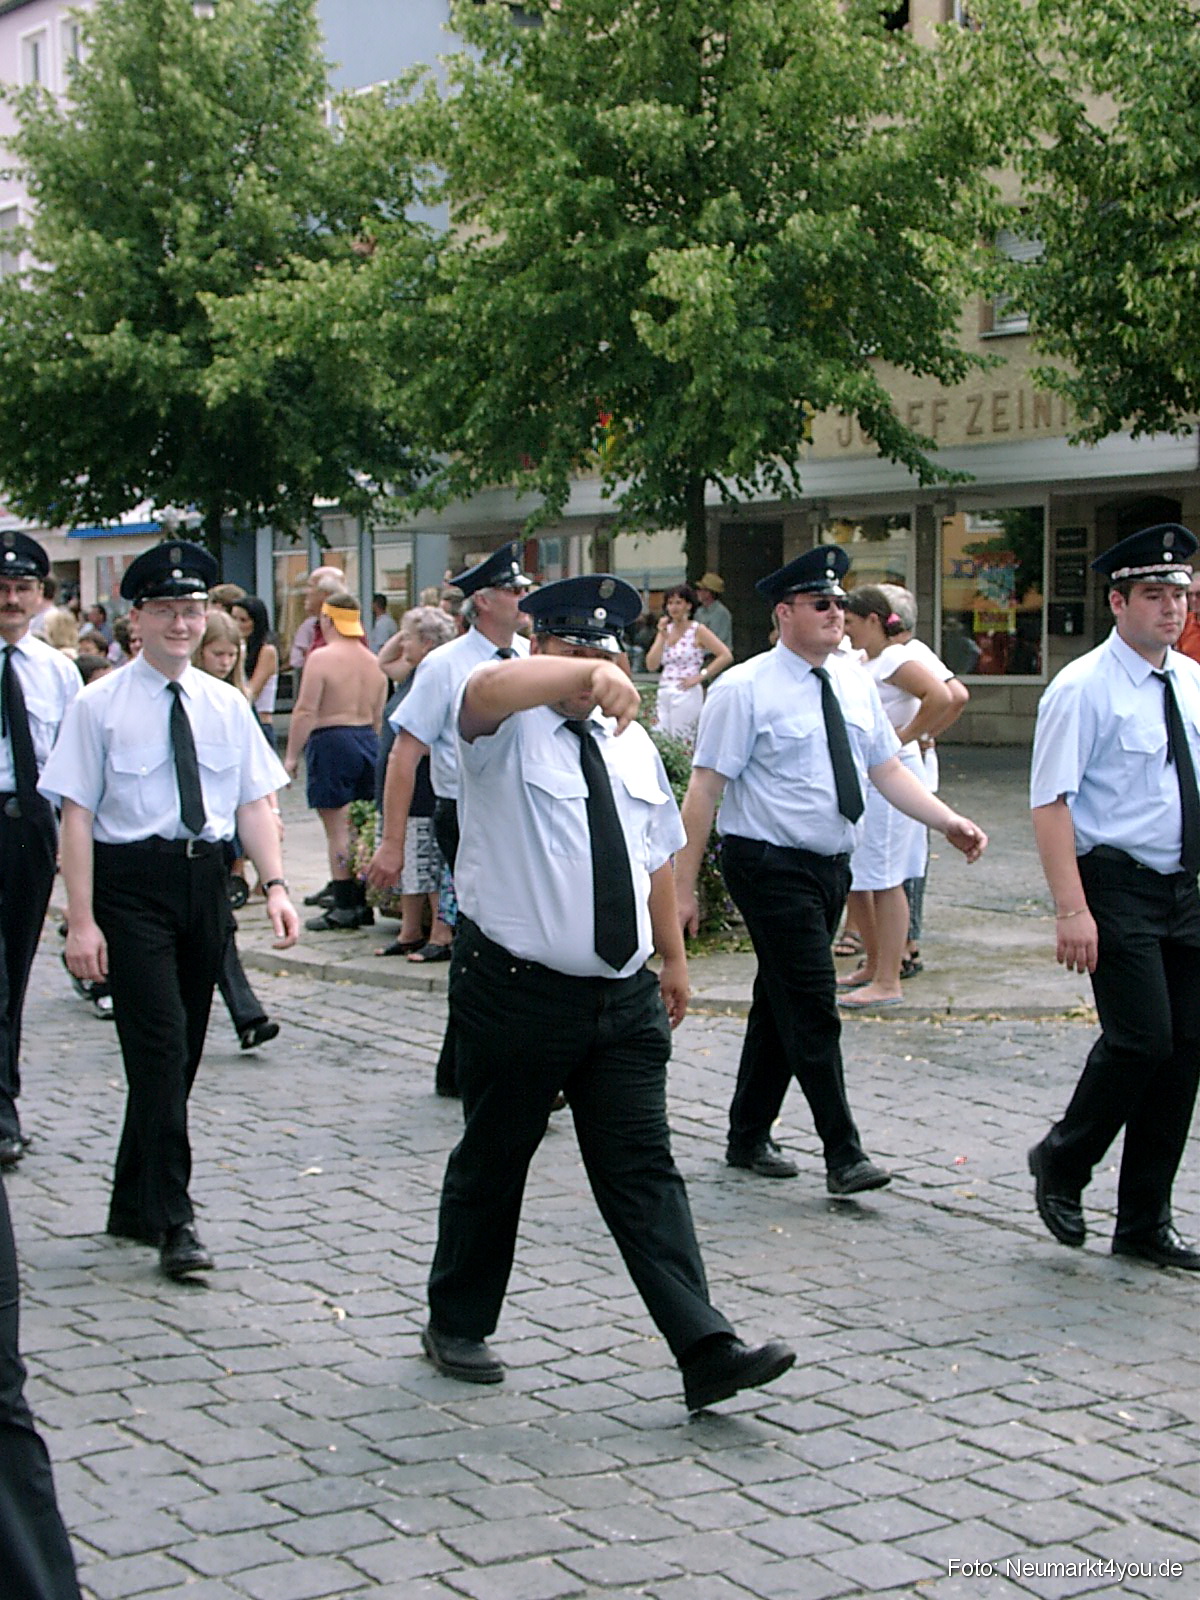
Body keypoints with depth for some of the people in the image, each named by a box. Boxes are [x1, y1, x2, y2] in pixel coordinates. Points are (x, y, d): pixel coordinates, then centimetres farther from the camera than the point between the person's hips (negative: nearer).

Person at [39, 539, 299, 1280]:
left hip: (206, 876, 5)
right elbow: (77, 812, -7)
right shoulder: (101, 705, -4)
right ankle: (173, 1219, -7)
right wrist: (82, 920, -13)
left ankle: (134, 1204, 27)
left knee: (183, 1051, 11)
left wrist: (276, 885, -5)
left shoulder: (226, 704, 9)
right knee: (161, 1045, -12)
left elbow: (254, 800, 8)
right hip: (132, 881, -5)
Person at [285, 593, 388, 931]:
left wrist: (292, 755, -10)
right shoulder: (372, 661, 11)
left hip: (332, 741, -7)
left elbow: (305, 711, -14)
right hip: (368, 741, 7)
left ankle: (344, 907, -4)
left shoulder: (322, 658, -10)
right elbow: (379, 715, 14)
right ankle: (363, 903, 13)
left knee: (338, 830, -4)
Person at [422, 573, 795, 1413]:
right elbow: (485, 690, -34)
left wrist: (674, 958, 25)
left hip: (624, 997, 5)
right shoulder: (510, 731, -8)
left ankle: (706, 1350, -5)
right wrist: (585, 674, -50)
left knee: (644, 1172, 1)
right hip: (517, 990, -5)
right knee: (492, 1162, 10)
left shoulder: (633, 745, 13)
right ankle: (458, 1325, 28)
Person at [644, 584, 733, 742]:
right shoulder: (665, 629, 14)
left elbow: (726, 656, -11)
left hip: (686, 694, -6)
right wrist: (662, 636, -1)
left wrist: (700, 676, -11)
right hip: (664, 695, 6)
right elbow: (651, 665, 5)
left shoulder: (697, 630, -2)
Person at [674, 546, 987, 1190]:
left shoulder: (854, 680, 9)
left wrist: (949, 821, -6)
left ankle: (749, 1137, 27)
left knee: (780, 1004, 15)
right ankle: (843, 1157, -5)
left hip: (831, 865, 7)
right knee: (813, 1010, -9)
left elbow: (887, 769, 10)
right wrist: (683, 887, -15)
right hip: (771, 866, -7)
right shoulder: (745, 689, -11)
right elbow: (705, 786, -12)